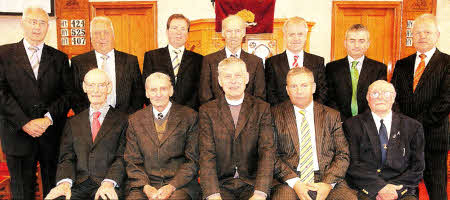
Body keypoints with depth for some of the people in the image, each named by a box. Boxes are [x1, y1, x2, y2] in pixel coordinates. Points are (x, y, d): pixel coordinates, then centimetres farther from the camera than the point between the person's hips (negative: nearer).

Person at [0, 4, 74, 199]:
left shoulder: (60, 58, 9)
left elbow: (68, 93, 1)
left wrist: (48, 118, -13)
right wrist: (25, 123, -14)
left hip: (53, 135, 1)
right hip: (18, 135, -1)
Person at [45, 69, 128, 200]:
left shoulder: (123, 120, 8)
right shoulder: (73, 123, 18)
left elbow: (122, 157, -1)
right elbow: (66, 158, 10)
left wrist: (109, 182, -18)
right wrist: (65, 182, -10)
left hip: (109, 185, -3)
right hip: (77, 185, 3)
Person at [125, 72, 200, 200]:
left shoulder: (189, 117, 2)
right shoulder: (135, 120, 11)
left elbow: (193, 160, 0)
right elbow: (132, 161, 8)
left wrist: (172, 186, -11)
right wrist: (146, 187, -8)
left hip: (180, 184, -2)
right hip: (145, 185, 2)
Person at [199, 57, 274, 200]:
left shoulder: (262, 108, 5)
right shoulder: (207, 111, 4)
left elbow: (267, 151, -5)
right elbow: (206, 155, -4)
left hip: (251, 183, 0)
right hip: (220, 183, 0)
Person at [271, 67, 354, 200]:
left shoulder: (331, 116, 12)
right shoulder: (276, 114, 7)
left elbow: (343, 154, 7)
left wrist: (328, 183, -9)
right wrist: (294, 182, -12)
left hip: (327, 178, 2)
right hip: (289, 180, -2)